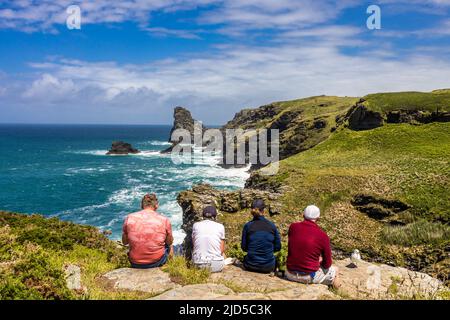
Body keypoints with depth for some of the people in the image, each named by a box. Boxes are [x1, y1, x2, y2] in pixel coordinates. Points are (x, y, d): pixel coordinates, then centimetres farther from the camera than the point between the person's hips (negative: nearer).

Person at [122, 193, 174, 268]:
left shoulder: (129, 218, -8)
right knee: (169, 247, 31)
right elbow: (169, 242, 4)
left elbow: (124, 242, 5)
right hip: (156, 262, -2)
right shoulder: (164, 220, -11)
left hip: (135, 264, 2)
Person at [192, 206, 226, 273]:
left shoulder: (196, 225, 5)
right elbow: (222, 249, 3)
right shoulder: (220, 226, 1)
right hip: (216, 266, 0)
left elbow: (193, 245, 11)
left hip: (198, 265, 0)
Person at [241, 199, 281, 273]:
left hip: (250, 266, 0)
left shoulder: (247, 226, -8)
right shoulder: (272, 225, -6)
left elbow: (244, 247, 0)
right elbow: (278, 247, 1)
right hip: (268, 267, 0)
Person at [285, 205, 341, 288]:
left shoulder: (293, 227, -6)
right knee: (335, 270, 23)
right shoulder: (323, 236, -16)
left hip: (290, 274, 4)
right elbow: (327, 264, -6)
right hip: (310, 276, -3)